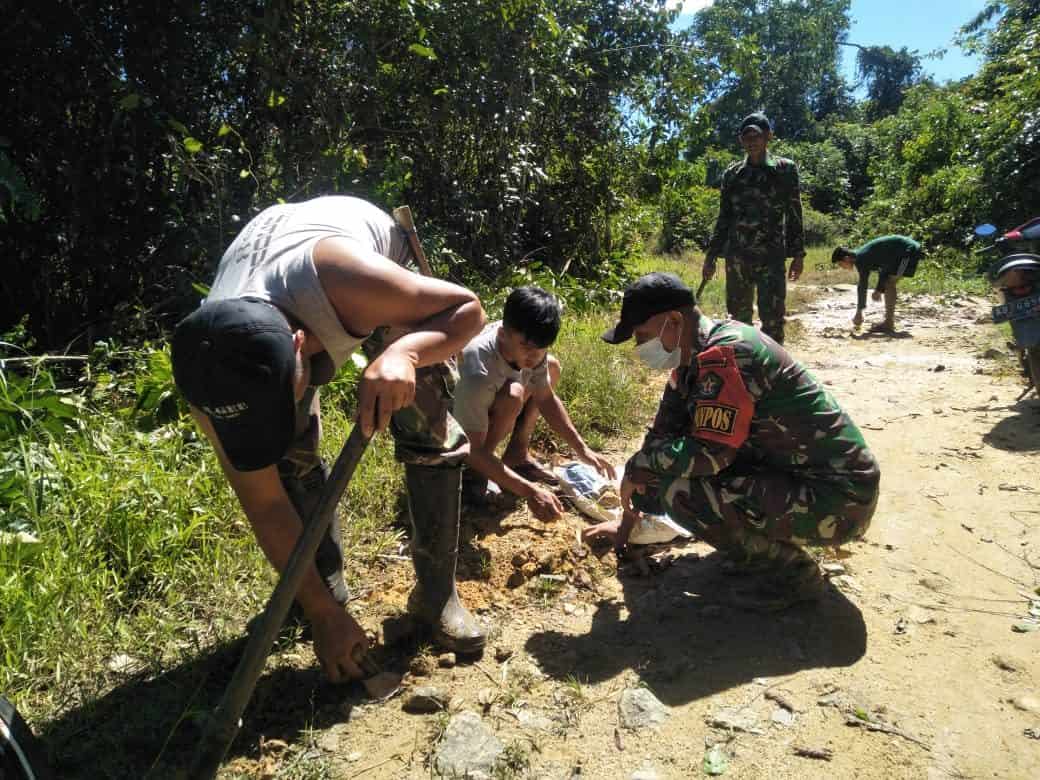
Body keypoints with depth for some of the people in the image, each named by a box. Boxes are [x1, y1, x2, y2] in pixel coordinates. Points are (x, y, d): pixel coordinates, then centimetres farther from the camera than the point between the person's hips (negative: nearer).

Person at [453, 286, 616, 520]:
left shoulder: (529, 344, -20)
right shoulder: (477, 371, -41)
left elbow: (546, 398, -5)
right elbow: (474, 452, -35)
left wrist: (582, 449, -10)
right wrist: (529, 491, -40)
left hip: (485, 405, 7)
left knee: (552, 368, 1)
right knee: (512, 396, -33)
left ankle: (517, 455, 7)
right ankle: (474, 474, -11)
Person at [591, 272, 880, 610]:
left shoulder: (726, 354, -23)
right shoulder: (693, 357, 7)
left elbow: (709, 452, -27)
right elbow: (664, 434, 11)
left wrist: (639, 465, -9)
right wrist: (628, 520, 14)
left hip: (837, 497, -10)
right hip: (796, 475, 10)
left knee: (678, 490, -21)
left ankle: (792, 571, -4)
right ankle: (770, 542, 16)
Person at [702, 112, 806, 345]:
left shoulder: (785, 170, 3)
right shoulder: (732, 174, 9)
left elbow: (794, 215, 4)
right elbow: (723, 218, 12)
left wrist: (798, 254, -1)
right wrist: (710, 255, 8)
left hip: (772, 256, -2)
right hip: (737, 256, 3)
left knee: (773, 319, -5)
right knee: (739, 316, 8)